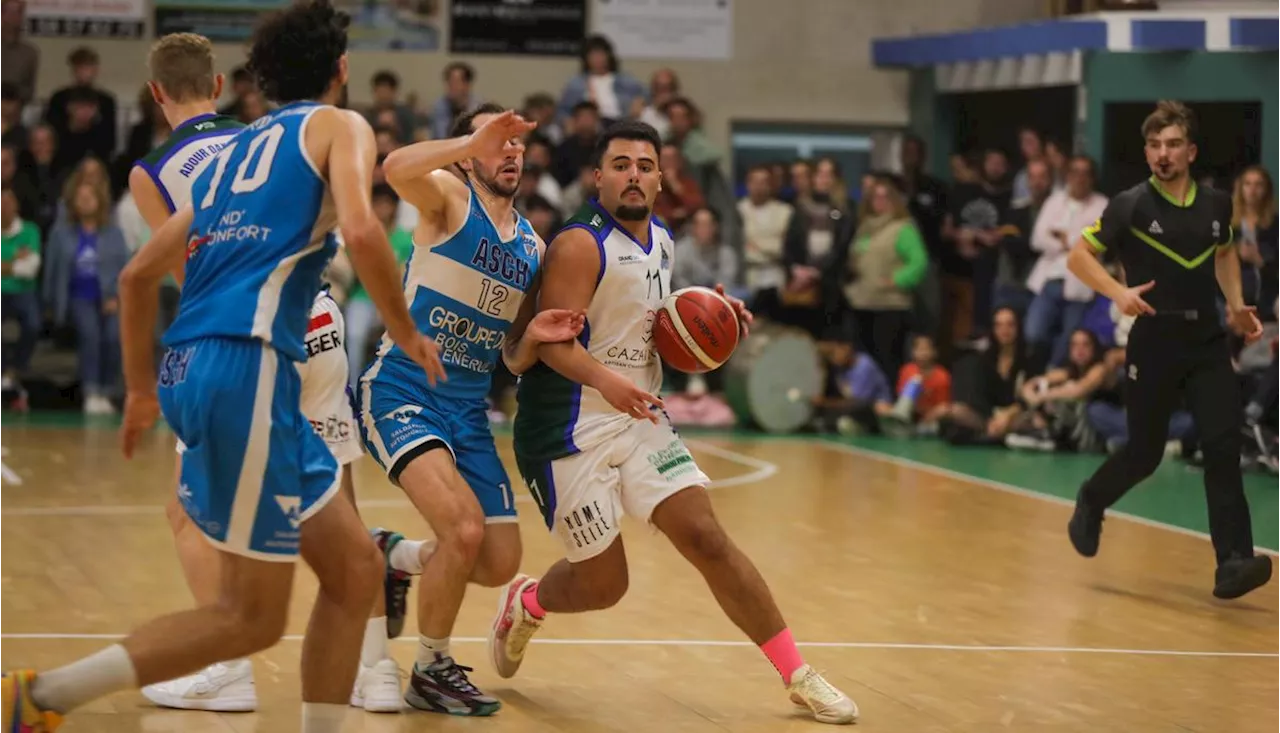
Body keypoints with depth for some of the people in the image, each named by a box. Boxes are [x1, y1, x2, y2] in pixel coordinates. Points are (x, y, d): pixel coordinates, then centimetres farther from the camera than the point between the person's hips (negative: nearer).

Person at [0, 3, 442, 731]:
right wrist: (408, 333, 0)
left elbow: (139, 274, 28)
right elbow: (361, 230, -14)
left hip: (193, 365, 8)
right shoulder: (339, 125, 7)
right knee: (252, 616, -3)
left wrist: (142, 389, 37)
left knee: (356, 569, 13)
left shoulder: (237, 148, 27)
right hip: (247, 363, -8)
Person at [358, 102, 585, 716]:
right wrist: (473, 142, -40)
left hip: (469, 410, 7)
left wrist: (535, 336, -7)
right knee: (466, 528, -24)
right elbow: (395, 168, -30)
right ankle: (431, 671, -2)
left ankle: (393, 559, 34)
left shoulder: (532, 248, 12)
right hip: (401, 394, -7)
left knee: (500, 565, 4)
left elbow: (514, 360, 15)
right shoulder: (449, 196, -5)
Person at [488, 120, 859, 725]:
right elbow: (553, 339, -25)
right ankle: (524, 603, 35)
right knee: (603, 584, 1)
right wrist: (606, 381, -44)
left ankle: (799, 677, -2)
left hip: (640, 421, 6)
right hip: (573, 431, -6)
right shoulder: (581, 245, -16)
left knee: (707, 539, -5)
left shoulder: (660, 241, 9)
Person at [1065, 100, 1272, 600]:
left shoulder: (1216, 205, 5)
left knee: (1223, 445, -12)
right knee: (1144, 453, 6)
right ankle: (1091, 503, 38)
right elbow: (1078, 257, -4)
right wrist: (1118, 292, -20)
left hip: (1208, 342, 3)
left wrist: (1236, 305, 11)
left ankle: (1233, 563, -13)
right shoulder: (1131, 206, -7)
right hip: (1154, 344, -3)